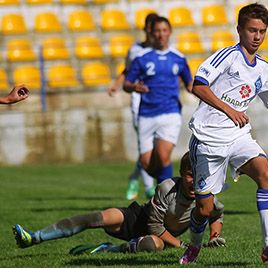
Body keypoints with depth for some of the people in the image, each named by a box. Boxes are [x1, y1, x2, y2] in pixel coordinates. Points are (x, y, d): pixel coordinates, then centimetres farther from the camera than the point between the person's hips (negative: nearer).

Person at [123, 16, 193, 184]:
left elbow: (189, 83, 20)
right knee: (147, 163, 0)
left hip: (170, 114, -1)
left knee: (163, 156, -22)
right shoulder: (142, 58, 3)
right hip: (147, 116, 1)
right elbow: (126, 85, 5)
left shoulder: (179, 58, 8)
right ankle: (167, 180, 30)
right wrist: (134, 87, -18)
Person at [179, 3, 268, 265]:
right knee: (204, 208, 1)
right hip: (209, 137, -5)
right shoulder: (228, 56, -8)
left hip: (238, 135, 5)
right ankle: (193, 248, 34)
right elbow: (198, 86, -16)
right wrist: (229, 110, -18)